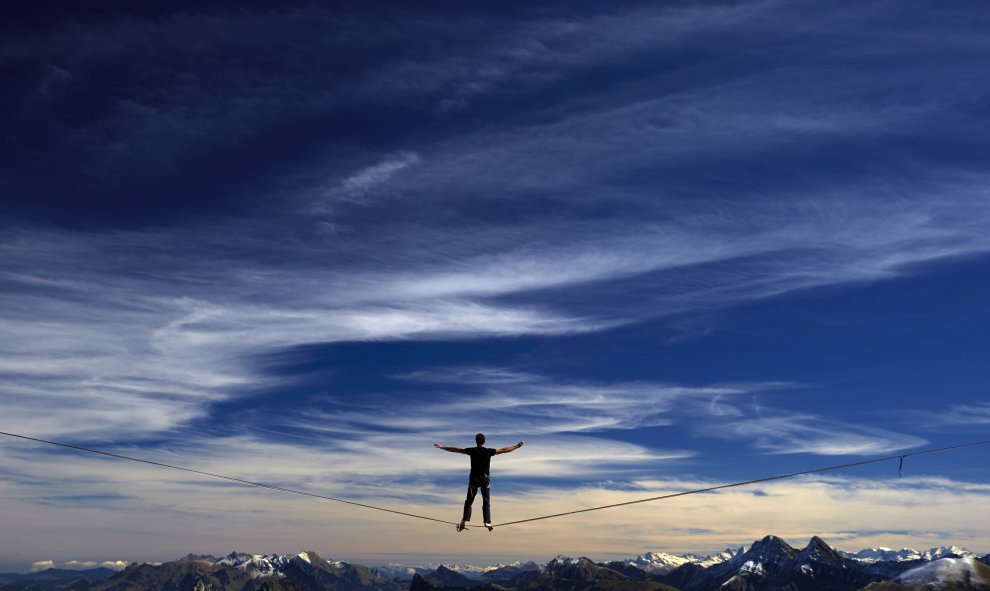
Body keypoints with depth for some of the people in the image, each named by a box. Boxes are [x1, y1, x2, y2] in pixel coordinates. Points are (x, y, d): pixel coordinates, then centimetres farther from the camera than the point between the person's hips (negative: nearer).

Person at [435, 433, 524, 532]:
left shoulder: (472, 451, -8)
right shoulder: (489, 451, -8)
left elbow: (456, 450, -2)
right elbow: (504, 450, -2)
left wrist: (443, 447, 9)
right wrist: (517, 446, 8)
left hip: (474, 479, 0)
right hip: (485, 479, 0)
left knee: (469, 501, 12)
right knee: (486, 502, 10)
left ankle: (464, 521, 5)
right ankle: (487, 522, 3)